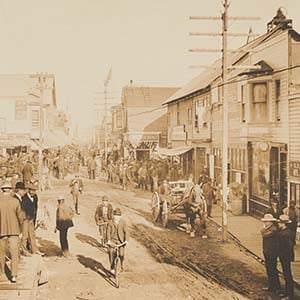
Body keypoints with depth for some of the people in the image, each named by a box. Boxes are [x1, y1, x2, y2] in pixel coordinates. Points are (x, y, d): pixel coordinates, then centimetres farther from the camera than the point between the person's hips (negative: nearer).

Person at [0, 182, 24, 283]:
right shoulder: (15, 201, -7)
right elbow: (20, 216, -2)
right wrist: (19, 226, 17)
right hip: (14, 230, 0)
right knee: (14, 253, 3)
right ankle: (14, 275, -3)